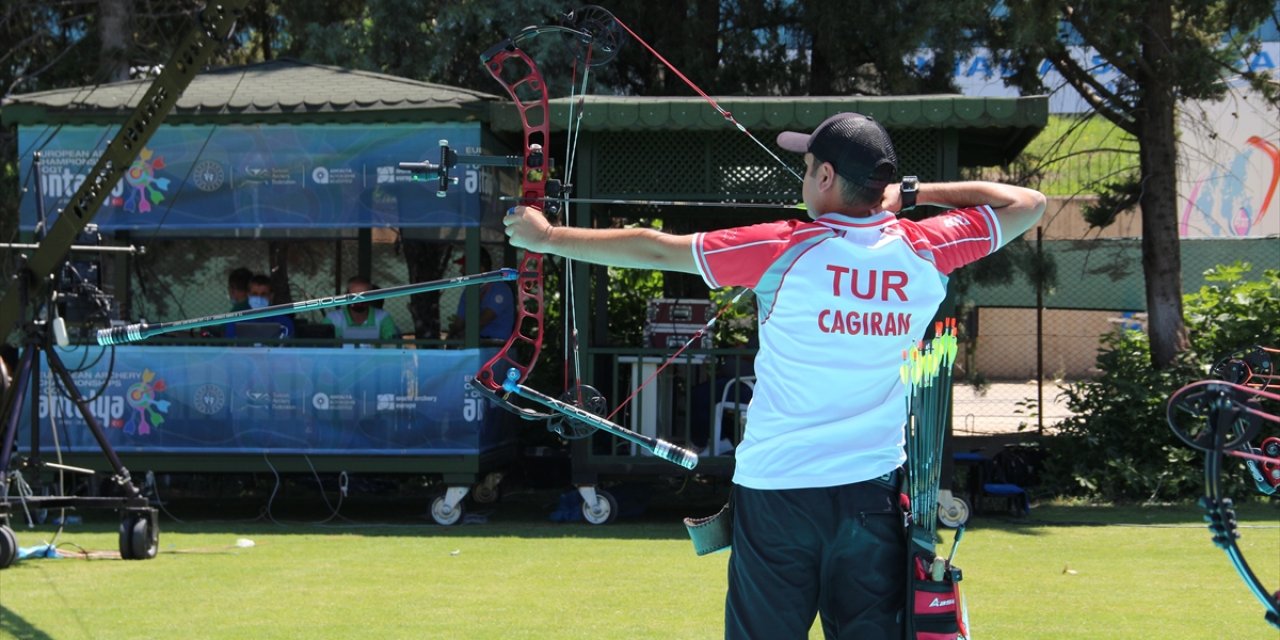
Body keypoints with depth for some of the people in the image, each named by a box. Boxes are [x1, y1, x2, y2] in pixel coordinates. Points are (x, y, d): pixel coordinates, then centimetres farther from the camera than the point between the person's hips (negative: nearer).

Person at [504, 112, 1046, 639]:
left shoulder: (784, 250, -9)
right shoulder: (924, 252, -2)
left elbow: (653, 249, -2)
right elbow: (1028, 204, 13)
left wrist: (547, 237, 9)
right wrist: (913, 193, 13)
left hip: (777, 487, -2)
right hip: (873, 494, 2)